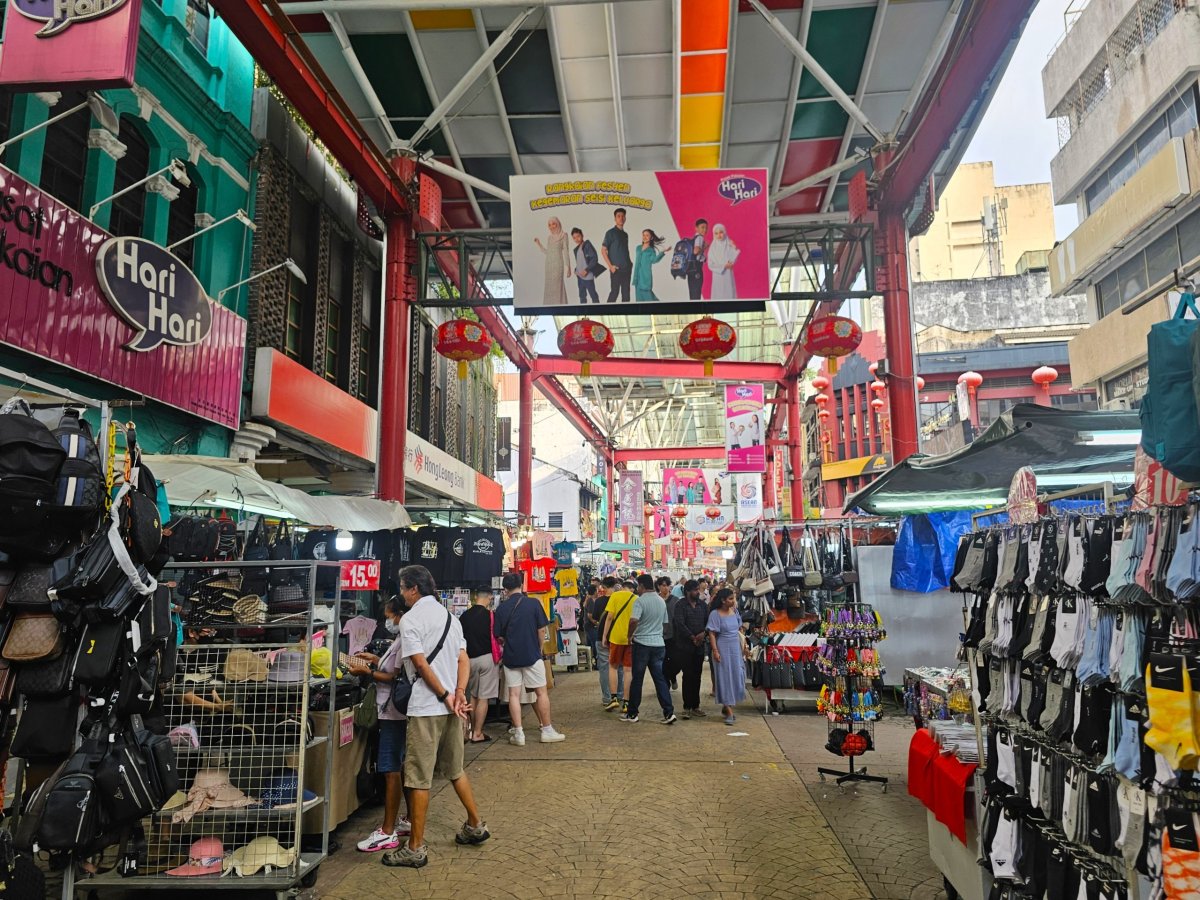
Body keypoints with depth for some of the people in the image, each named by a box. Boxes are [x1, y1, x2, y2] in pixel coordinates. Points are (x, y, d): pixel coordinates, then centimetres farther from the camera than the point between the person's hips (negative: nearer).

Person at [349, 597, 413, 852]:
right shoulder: (401, 640, 13)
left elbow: (397, 678, -20)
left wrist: (368, 672, -14)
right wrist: (376, 660, 14)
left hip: (395, 714, -10)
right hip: (398, 713, 10)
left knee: (391, 771, -4)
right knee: (403, 768, 17)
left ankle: (387, 832, 3)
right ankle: (411, 821, 26)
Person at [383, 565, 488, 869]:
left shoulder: (411, 619, -10)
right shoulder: (449, 616, 13)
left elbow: (420, 664, -17)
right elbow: (464, 660, 7)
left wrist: (445, 696, -11)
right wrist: (459, 693, -4)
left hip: (426, 707, -8)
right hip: (451, 706, 8)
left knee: (419, 778, 1)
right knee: (455, 769, 21)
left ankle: (415, 848, 8)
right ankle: (475, 826, 30)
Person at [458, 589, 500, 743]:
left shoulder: (463, 617, 1)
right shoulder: (490, 615, -10)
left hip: (470, 659, 4)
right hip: (487, 657, -4)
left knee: (473, 696, 18)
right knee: (483, 698, 1)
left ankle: (472, 730, 22)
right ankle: (477, 734, 4)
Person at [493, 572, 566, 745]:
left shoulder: (502, 608, -1)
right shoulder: (533, 603, -6)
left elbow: (499, 636, 4)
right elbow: (542, 630, -6)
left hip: (510, 657, 2)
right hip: (531, 655, -2)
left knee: (514, 694, 6)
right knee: (541, 692, 8)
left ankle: (518, 733, 5)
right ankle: (547, 730, 12)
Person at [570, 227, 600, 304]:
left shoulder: (587, 245, -7)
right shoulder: (576, 249, 14)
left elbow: (594, 259, -13)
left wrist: (586, 270, -18)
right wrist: (576, 270, 3)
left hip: (588, 276, -7)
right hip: (579, 276, 8)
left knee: (593, 295, -3)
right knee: (582, 295, 11)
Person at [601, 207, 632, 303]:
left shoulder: (625, 234, 15)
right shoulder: (610, 233, -4)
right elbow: (603, 250, -7)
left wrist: (629, 262, 8)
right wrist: (610, 266, -14)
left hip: (627, 268, 6)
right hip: (616, 269, -6)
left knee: (626, 293, 7)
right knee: (614, 292, -6)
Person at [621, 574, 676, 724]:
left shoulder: (640, 600, -13)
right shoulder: (662, 601, 9)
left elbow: (633, 620, -26)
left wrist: (630, 636, -11)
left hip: (642, 643, -5)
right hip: (658, 643, 5)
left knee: (637, 679, 5)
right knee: (660, 678, 7)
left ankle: (632, 713, 14)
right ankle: (669, 712, -1)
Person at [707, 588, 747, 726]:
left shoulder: (734, 611, 7)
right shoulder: (715, 614, -10)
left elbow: (739, 630, 15)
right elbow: (712, 634, -11)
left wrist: (743, 646, 11)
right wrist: (715, 651, -18)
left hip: (736, 649, 6)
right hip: (723, 649, -6)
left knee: (737, 677, 8)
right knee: (725, 679, -2)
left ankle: (726, 706, 25)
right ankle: (729, 713, 1)